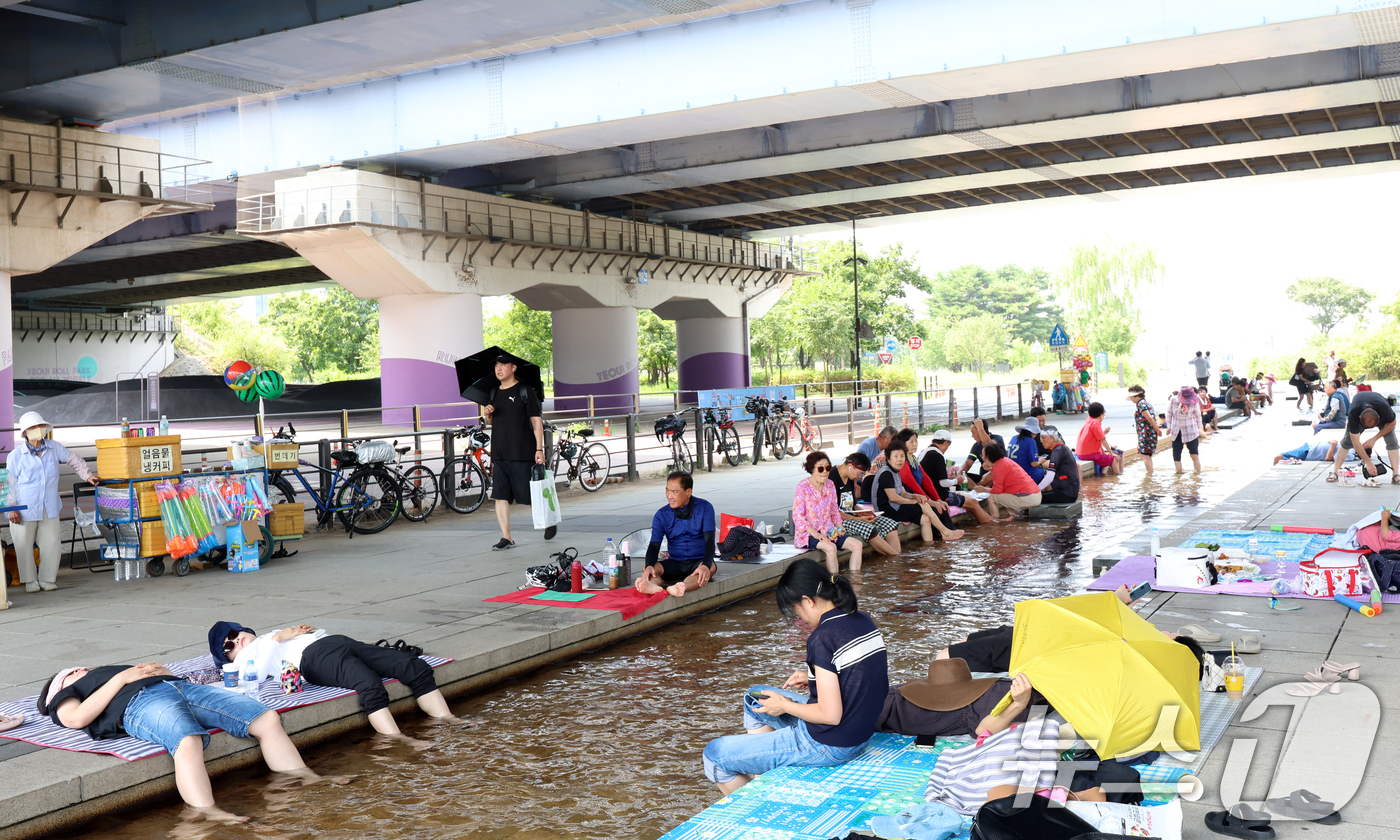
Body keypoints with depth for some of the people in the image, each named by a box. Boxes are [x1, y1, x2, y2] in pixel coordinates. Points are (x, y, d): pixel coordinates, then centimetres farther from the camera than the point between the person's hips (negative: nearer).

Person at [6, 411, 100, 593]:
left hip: (49, 508, 2)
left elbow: (74, 460, 19)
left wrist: (87, 475, 9)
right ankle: (30, 581, 20)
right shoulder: (16, 455, -5)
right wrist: (12, 509, -7)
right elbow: (10, 484, -2)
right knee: (24, 546, 4)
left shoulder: (55, 448, 2)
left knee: (51, 544, 1)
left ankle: (48, 579, 17)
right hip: (24, 509, -2)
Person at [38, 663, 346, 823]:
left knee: (267, 719, -11)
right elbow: (78, 717, 1)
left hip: (181, 686, 7)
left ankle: (306, 780, -14)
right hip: (140, 702, -6)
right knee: (188, 743, -42)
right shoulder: (64, 697, 28)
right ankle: (209, 814, -57)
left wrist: (161, 671, 14)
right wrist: (123, 678, 3)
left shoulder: (108, 671, 45)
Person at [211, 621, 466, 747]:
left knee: (416, 667, -12)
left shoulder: (277, 633, 41)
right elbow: (255, 674, -3)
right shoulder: (245, 655, 20)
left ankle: (445, 718, -15)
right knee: (370, 684, -38)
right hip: (312, 657, -7)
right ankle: (397, 739, -47)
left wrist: (307, 629, 16)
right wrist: (277, 639, -1)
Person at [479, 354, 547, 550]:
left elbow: (536, 421, -6)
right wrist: (487, 414, 0)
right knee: (500, 496, -1)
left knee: (531, 495, 0)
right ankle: (506, 538, 4)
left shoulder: (525, 391, -4)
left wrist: (539, 448, -12)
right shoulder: (494, 394, 14)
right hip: (499, 455, 6)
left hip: (522, 454, -6)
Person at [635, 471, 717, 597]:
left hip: (698, 561, -2)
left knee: (710, 568, -36)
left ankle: (678, 589, -67)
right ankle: (654, 587, -61)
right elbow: (654, 545, -7)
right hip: (675, 564, 3)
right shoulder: (662, 515, 1)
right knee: (647, 568, -24)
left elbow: (709, 540, -15)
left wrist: (705, 565, -36)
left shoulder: (704, 508, -5)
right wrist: (650, 566, -31)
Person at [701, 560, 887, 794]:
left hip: (828, 747, -9)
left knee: (715, 754, 0)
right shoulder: (863, 621, 0)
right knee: (754, 697, 27)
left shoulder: (823, 638, -25)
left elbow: (830, 715, -25)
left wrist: (785, 706, -9)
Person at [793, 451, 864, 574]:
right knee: (831, 548, -33)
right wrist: (814, 533, -23)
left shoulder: (830, 485, 9)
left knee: (857, 545, -10)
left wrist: (839, 526, -2)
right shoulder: (803, 487, -11)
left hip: (829, 531, 7)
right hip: (807, 534, -7)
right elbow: (797, 516, -13)